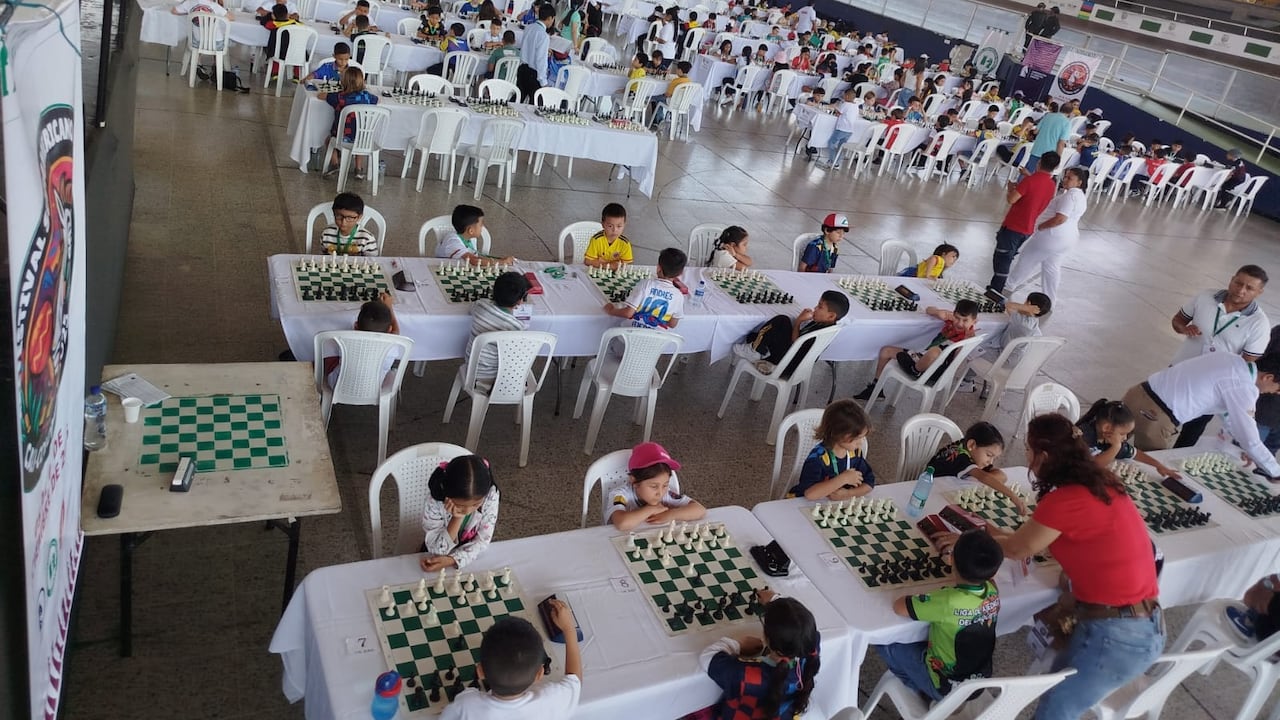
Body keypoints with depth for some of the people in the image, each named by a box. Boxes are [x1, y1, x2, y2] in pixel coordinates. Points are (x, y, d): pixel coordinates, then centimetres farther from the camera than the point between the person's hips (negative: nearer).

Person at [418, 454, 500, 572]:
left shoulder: (491, 496, -23)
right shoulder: (435, 500, -26)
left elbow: (482, 541, -16)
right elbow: (437, 550, -22)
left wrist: (451, 560, -28)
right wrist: (457, 518, -33)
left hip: (472, 557, 0)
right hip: (437, 557, 0)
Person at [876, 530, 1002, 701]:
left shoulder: (949, 602, -34)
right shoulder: (992, 591, -15)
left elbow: (899, 606, -23)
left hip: (947, 688, -7)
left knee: (884, 641, 6)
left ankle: (925, 694, 15)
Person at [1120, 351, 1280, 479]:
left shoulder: (1233, 361, 14)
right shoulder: (1243, 388, -12)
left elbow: (1227, 411, 28)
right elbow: (1250, 440, -7)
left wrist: (1243, 445, 34)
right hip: (1152, 416, -8)